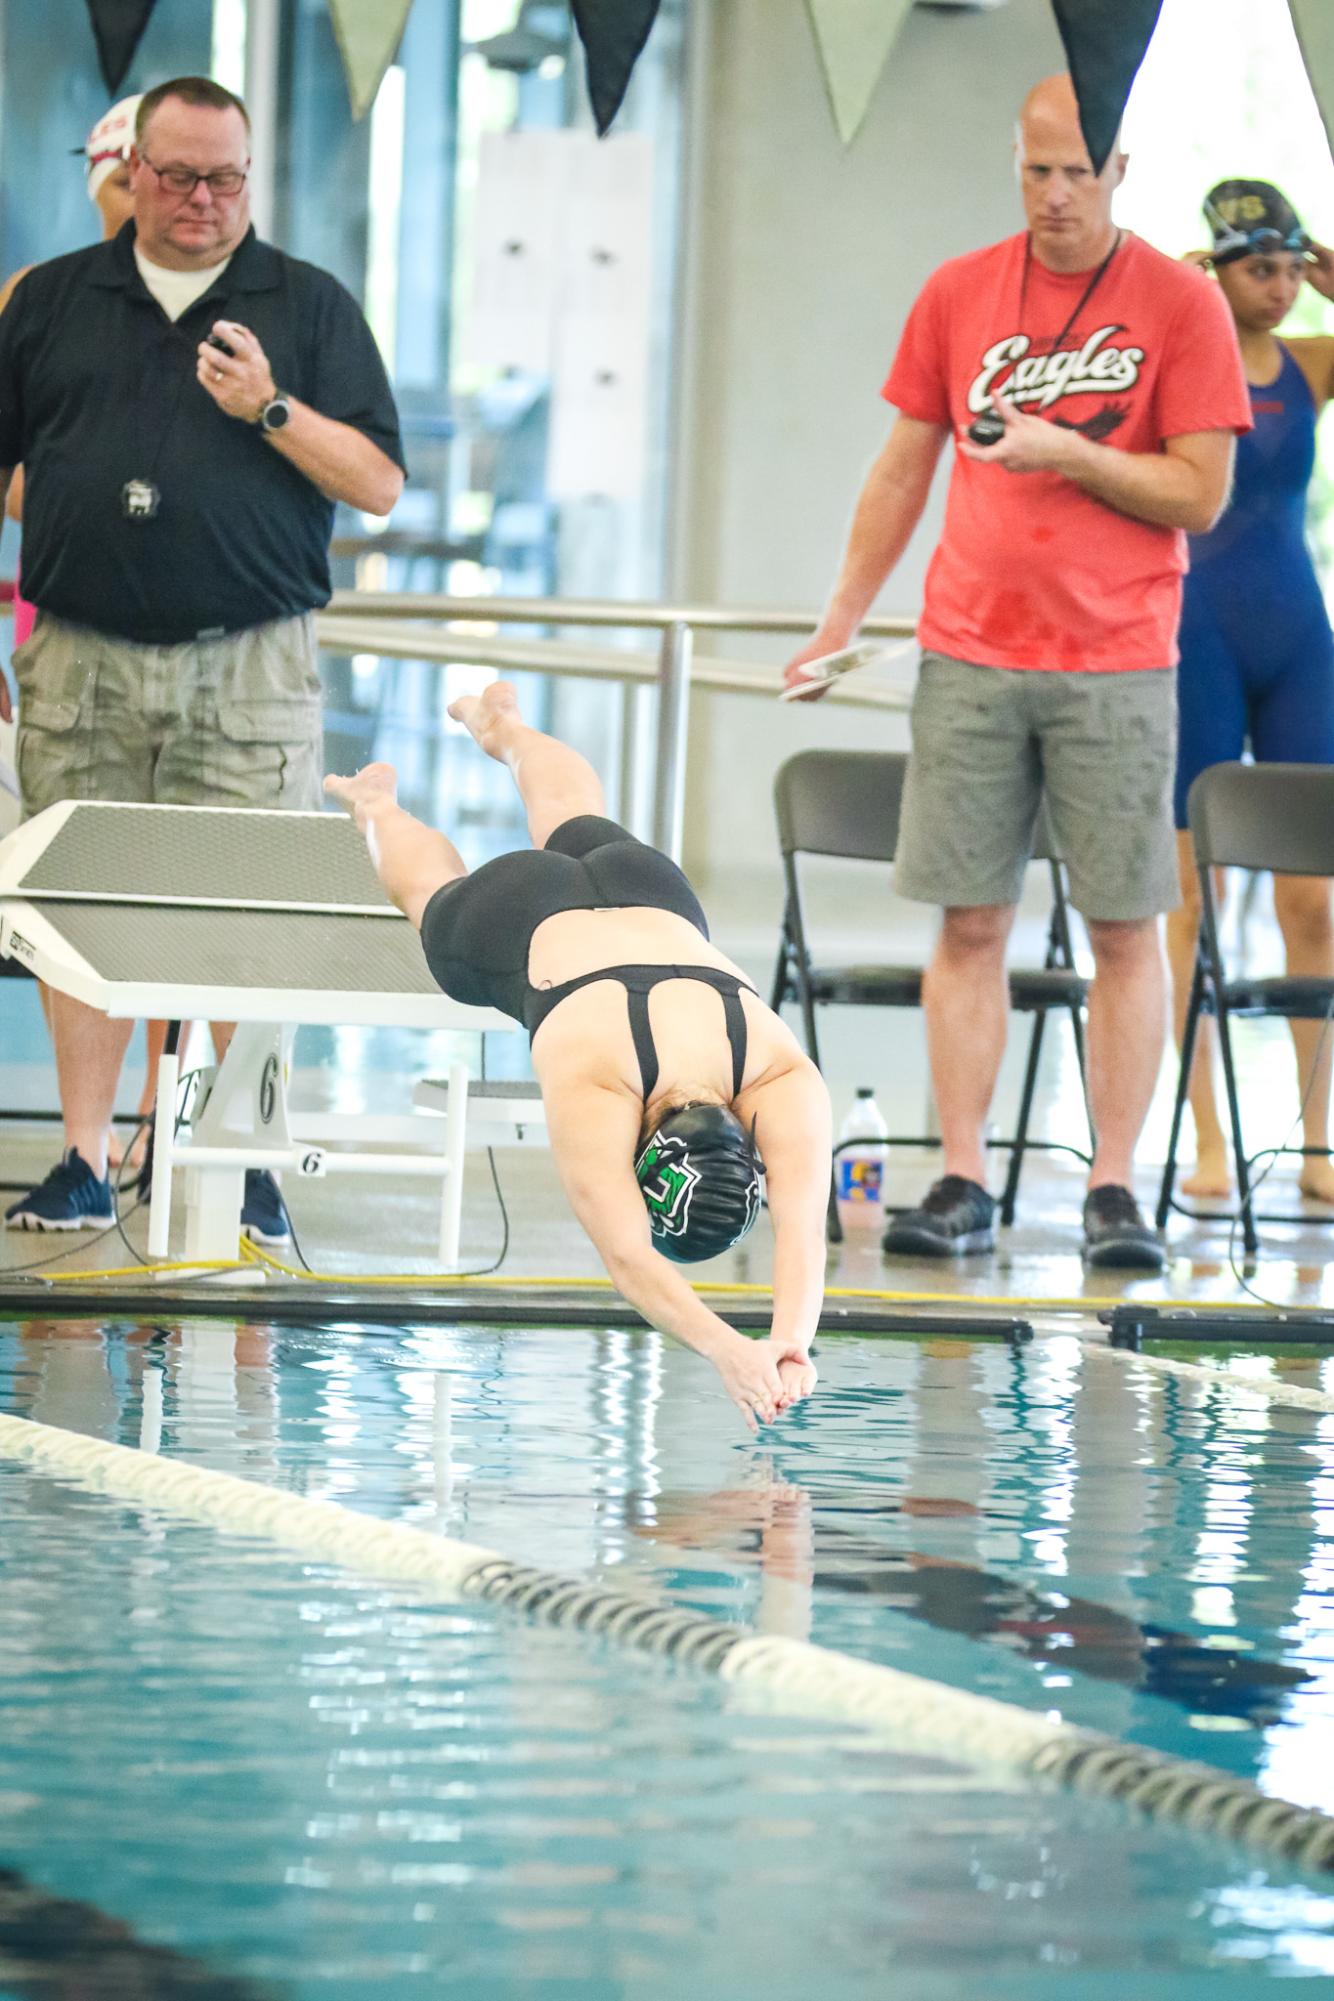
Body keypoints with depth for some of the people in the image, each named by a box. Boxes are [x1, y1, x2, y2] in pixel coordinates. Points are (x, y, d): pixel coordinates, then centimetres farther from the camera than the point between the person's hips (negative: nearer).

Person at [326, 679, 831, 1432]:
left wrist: (792, 1342, -70)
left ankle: (503, 723, 70)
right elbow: (629, 1258, -58)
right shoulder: (591, 1086, -49)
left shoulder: (786, 1081, -43)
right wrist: (725, 1348, -74)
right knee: (436, 892, 33)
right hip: (512, 921, -3)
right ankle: (376, 807, 66)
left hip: (650, 897, 3)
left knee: (577, 820, 38)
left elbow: (803, 1224, -53)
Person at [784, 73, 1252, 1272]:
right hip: (971, 655, 2)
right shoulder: (958, 296, 8)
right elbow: (903, 473, 14)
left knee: (1124, 928, -2)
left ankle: (1114, 1190, 3)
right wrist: (841, 621, 11)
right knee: (970, 922, 1)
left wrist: (1068, 453, -15)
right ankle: (963, 1186, 6)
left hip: (1116, 666, -2)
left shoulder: (1180, 306, -2)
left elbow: (1201, 496, -5)